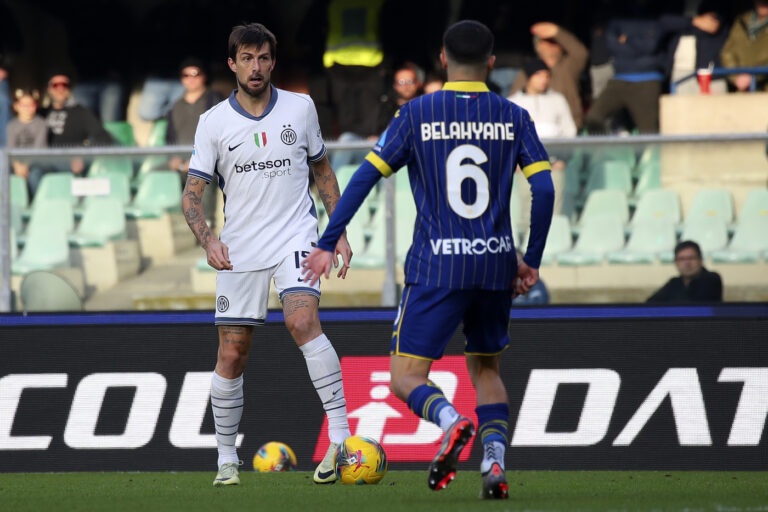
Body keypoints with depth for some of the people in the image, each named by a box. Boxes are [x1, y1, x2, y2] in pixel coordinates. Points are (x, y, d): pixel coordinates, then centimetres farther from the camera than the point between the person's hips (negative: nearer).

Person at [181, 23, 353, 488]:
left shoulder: (300, 108, 4)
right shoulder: (214, 123, 0)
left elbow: (322, 170, 15)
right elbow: (192, 193, -1)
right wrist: (209, 240, -19)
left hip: (295, 239, -1)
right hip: (240, 250, 1)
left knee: (303, 321, -26)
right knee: (232, 356, 2)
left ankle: (341, 436, -28)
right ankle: (227, 458, 17)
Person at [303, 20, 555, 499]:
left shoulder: (416, 114, -1)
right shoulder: (514, 117, 4)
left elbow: (366, 177, -4)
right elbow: (544, 189, -2)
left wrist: (327, 244, 1)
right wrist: (531, 262, 8)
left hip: (437, 268, -3)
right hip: (496, 264, 3)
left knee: (406, 377, 1)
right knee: (486, 367, 22)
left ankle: (451, 421, -30)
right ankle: (495, 465, 4)